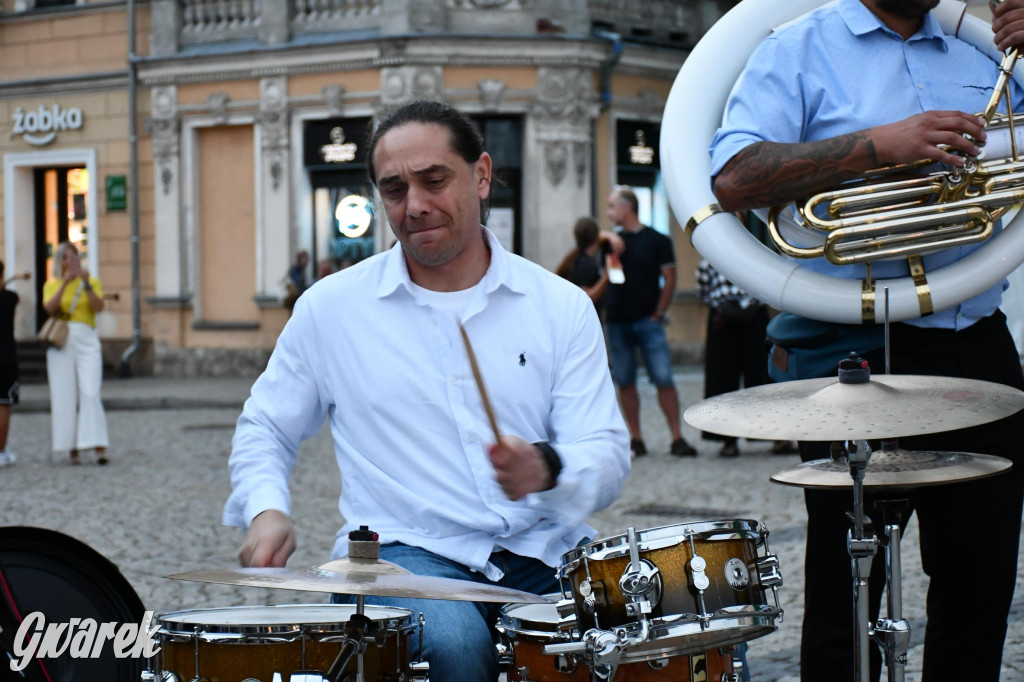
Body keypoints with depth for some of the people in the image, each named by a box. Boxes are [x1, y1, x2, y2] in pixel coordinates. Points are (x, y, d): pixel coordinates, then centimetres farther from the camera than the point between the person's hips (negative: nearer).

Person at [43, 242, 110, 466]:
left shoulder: (92, 282, 9)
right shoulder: (51, 285, 12)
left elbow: (98, 307, -8)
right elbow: (49, 308, -8)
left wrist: (86, 284, -21)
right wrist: (65, 283, -18)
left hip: (86, 341, -2)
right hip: (60, 343, 2)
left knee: (90, 394, -14)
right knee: (64, 397, -2)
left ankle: (100, 449, -20)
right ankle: (72, 450, 2)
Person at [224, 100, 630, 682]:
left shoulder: (562, 306, 6)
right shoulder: (331, 307, 6)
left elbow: (608, 458, -1)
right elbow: (264, 430, 17)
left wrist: (547, 468, -24)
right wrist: (265, 508, -4)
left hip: (544, 551, 2)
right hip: (406, 551, -2)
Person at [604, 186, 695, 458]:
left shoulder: (656, 240, 0)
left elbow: (669, 280, -1)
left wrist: (657, 314, -6)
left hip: (648, 321, -4)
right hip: (617, 322, 4)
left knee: (663, 378, -8)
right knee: (625, 381, 4)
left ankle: (677, 438, -4)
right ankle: (635, 440, 10)